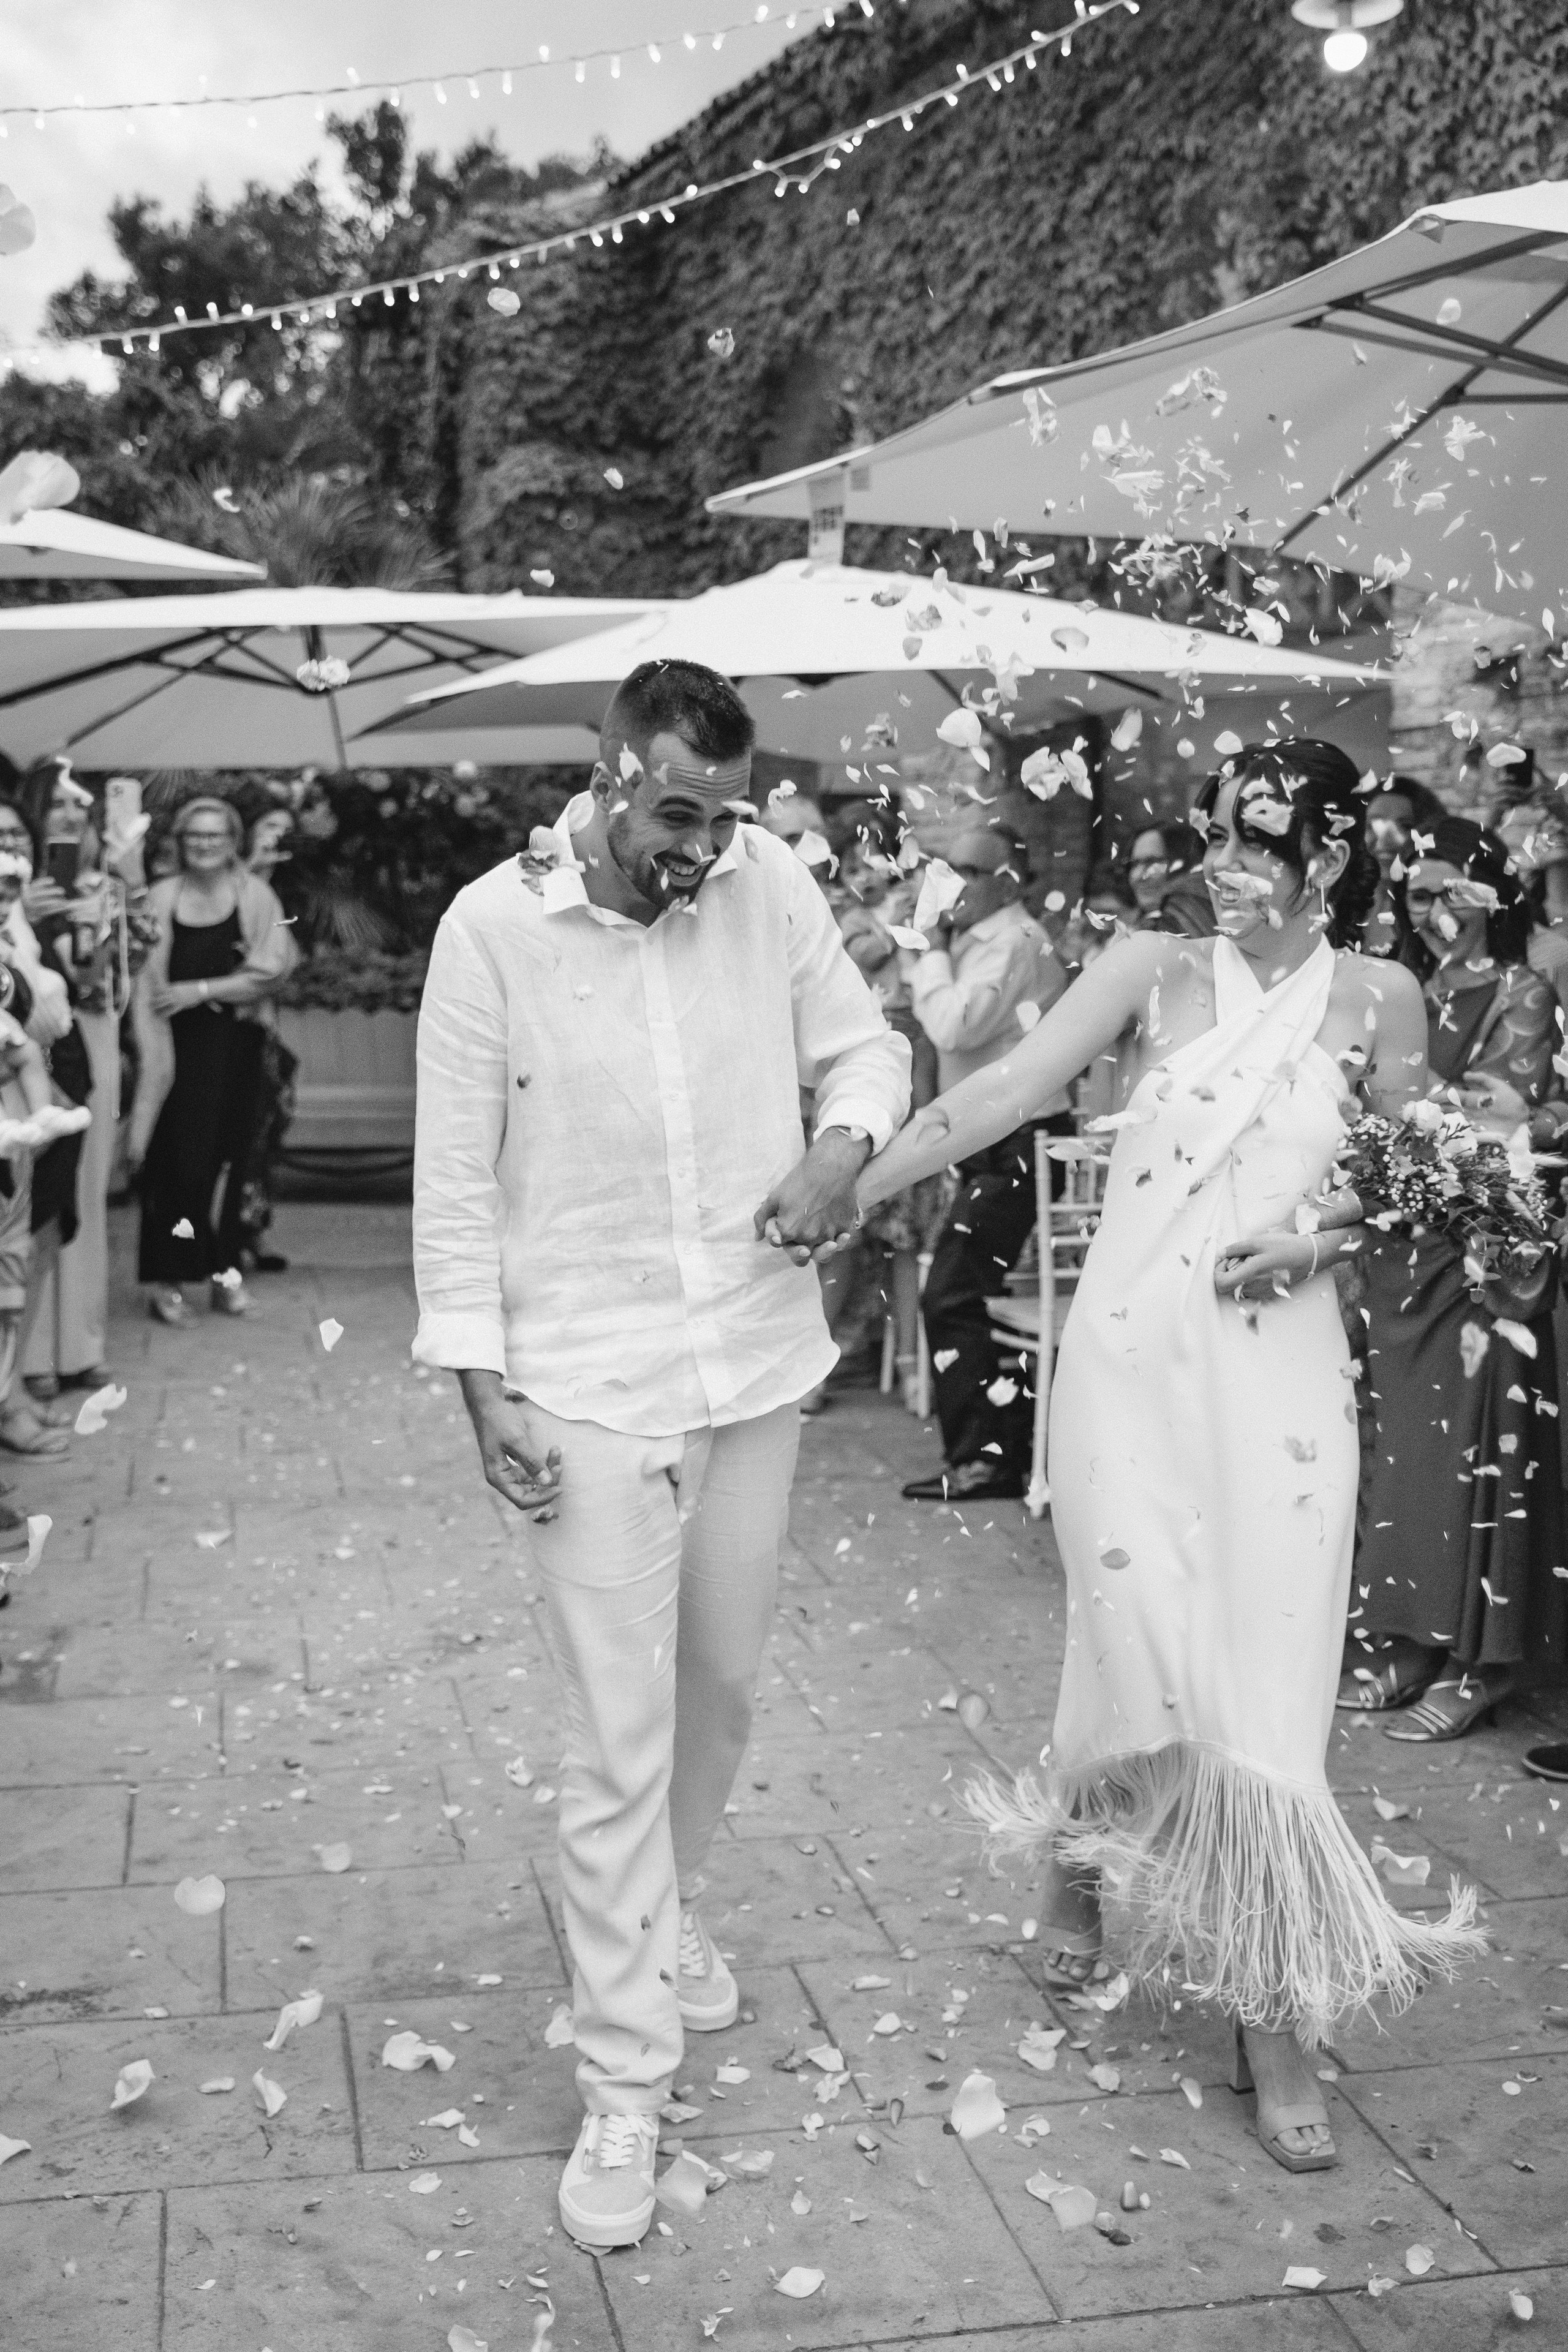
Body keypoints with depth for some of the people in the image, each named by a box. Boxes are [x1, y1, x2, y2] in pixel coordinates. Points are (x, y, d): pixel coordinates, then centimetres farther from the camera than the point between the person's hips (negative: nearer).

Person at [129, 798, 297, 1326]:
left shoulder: (253, 894, 1)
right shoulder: (162, 897, 2)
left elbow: (271, 969, -6)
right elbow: (147, 976, 0)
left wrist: (201, 990, -10)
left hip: (232, 1045, 0)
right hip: (176, 1044, 0)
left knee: (222, 1154, 3)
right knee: (178, 1153, -5)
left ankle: (222, 1269, 12)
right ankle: (169, 1278, -1)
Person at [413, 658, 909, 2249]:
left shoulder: (770, 883, -4)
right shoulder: (492, 927, -13)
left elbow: (863, 1043, 8)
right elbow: (455, 1178, -8)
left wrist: (844, 1140, -14)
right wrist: (481, 1383, -10)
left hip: (759, 1367, 4)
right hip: (590, 1389, -4)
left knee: (724, 1686, 20)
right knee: (618, 1746, -1)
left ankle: (662, 1916, 48)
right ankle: (624, 2084, 14)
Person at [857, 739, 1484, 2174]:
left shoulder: (1378, 1002, 4)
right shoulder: (1156, 973, 1)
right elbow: (1009, 1090, -7)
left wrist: (1326, 1236, -8)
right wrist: (853, 1187, -14)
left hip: (1278, 1375, 1)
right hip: (1131, 1360, 0)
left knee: (1267, 1694, 1)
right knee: (1154, 1665, -1)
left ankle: (1272, 2011, 17)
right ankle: (1078, 1851, 32)